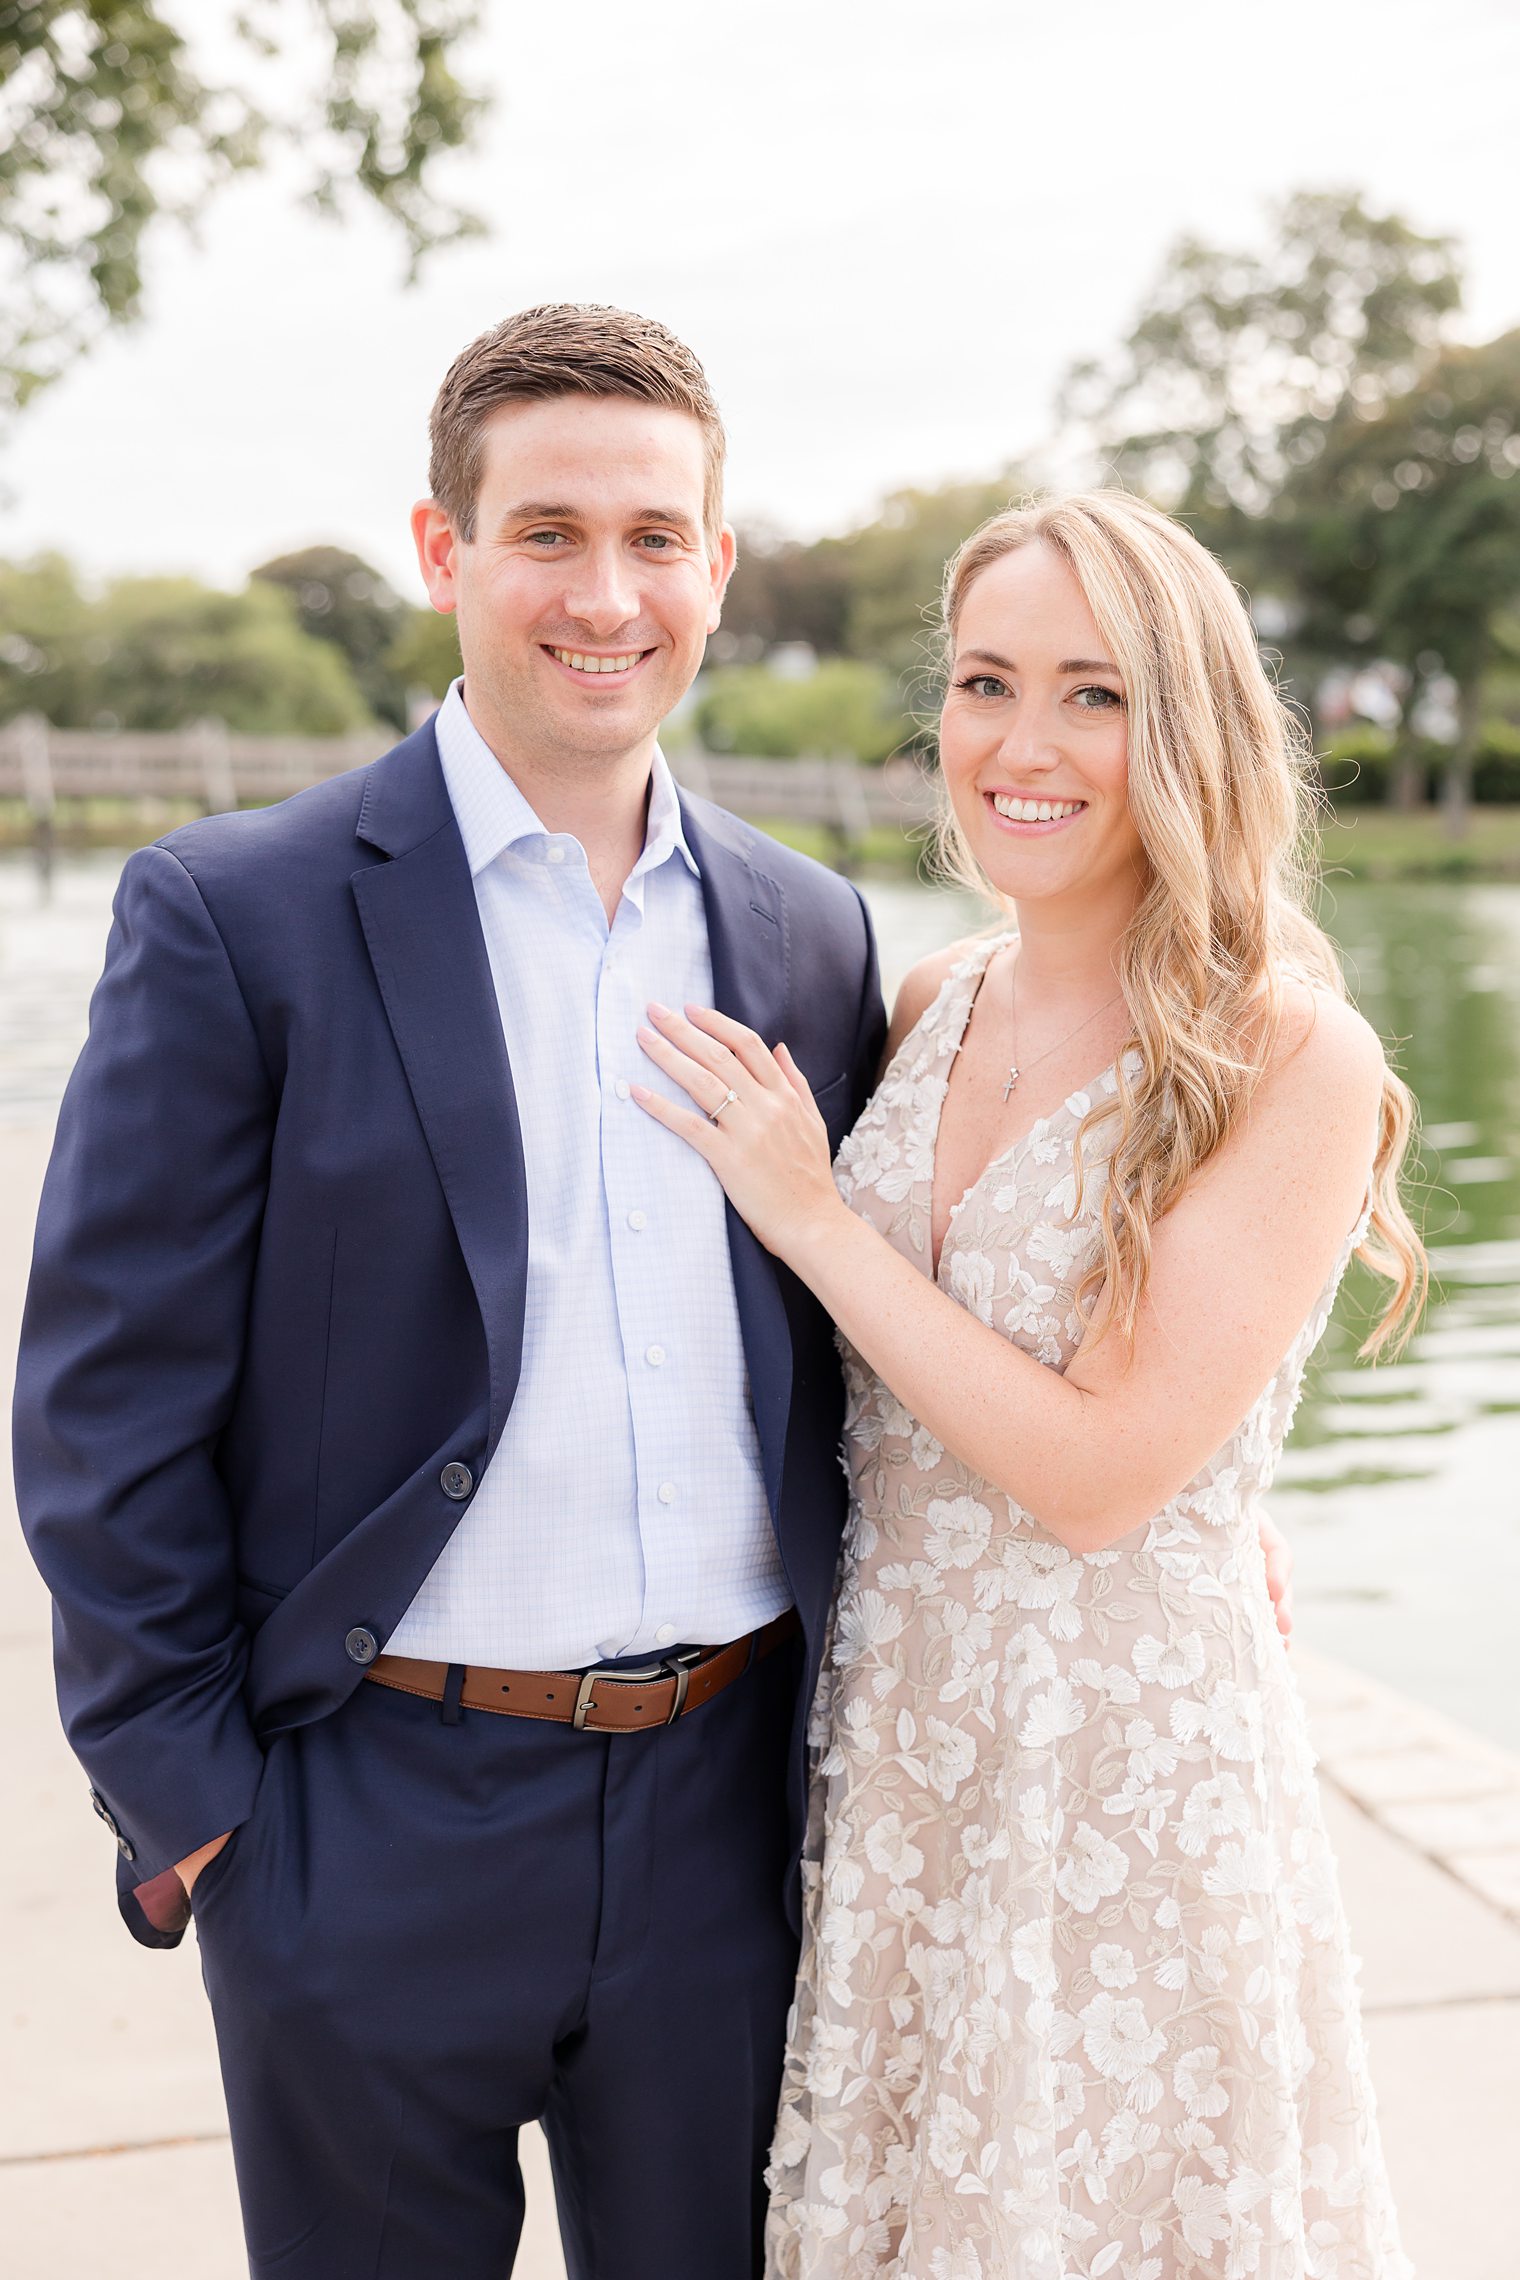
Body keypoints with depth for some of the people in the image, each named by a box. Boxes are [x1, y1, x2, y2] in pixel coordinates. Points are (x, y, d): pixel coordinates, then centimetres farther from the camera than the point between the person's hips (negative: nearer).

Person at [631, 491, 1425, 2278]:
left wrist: (814, 1221, -16)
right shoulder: (929, 1008, 1)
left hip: (1133, 1773, -5)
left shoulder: (1290, 1060, -17)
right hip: (887, 1741, 5)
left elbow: (1102, 1475, -20)